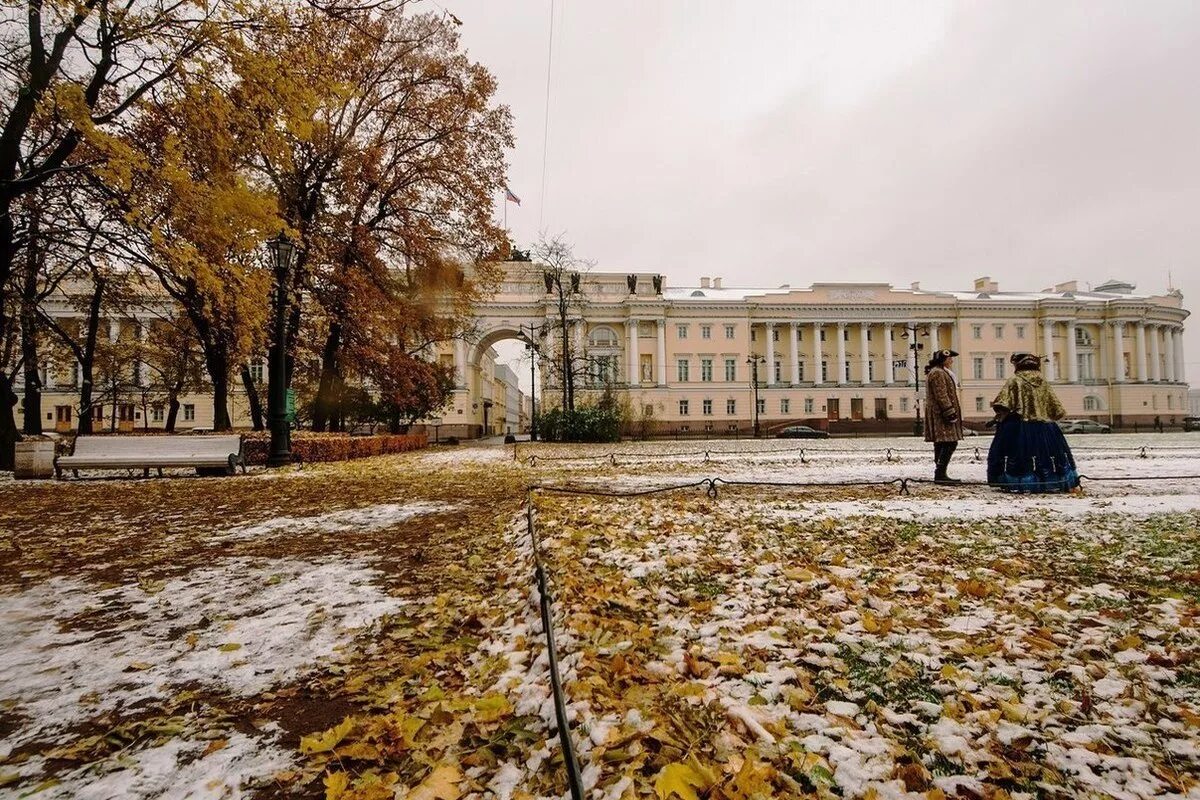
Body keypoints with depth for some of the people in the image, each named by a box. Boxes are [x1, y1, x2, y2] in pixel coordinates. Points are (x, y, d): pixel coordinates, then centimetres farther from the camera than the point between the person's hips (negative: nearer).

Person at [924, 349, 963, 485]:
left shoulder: (942, 372, 23)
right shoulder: (938, 373, -13)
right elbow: (941, 396, -20)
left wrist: (951, 412, 26)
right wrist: (950, 412, -22)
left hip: (939, 415, 11)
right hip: (941, 415, -11)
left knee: (942, 444, 11)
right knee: (950, 443, -13)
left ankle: (940, 474, 13)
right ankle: (940, 474, -13)